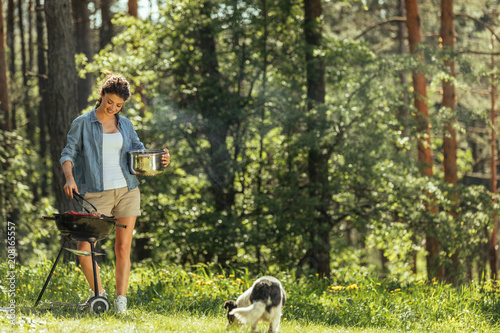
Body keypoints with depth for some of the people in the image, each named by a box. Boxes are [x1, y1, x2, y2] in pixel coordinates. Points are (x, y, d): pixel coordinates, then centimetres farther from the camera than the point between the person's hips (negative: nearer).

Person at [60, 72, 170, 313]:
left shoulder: (125, 125, 12)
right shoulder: (82, 124, 2)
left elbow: (139, 152, 13)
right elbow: (68, 154, -2)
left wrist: (160, 159, -8)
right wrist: (70, 178, -20)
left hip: (127, 191, 3)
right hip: (97, 193, -2)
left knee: (123, 248, 0)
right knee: (85, 248, -10)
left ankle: (121, 300, 4)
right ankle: (98, 292, 11)